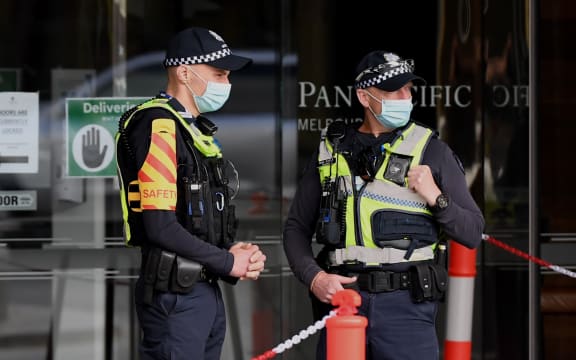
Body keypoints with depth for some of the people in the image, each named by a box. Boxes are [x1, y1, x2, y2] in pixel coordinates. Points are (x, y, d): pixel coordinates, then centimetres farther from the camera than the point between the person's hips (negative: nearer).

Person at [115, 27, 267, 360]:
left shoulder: (198, 130, 18)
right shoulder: (158, 125, -13)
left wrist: (233, 251, 2)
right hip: (174, 294, -10)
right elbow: (160, 226, -21)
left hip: (207, 291, 10)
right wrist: (228, 262, -11)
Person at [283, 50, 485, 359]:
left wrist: (436, 198, -9)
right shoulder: (330, 151, 11)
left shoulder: (431, 152, 6)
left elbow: (473, 233, 7)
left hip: (406, 304, -2)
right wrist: (313, 277, -2)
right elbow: (296, 227, 14)